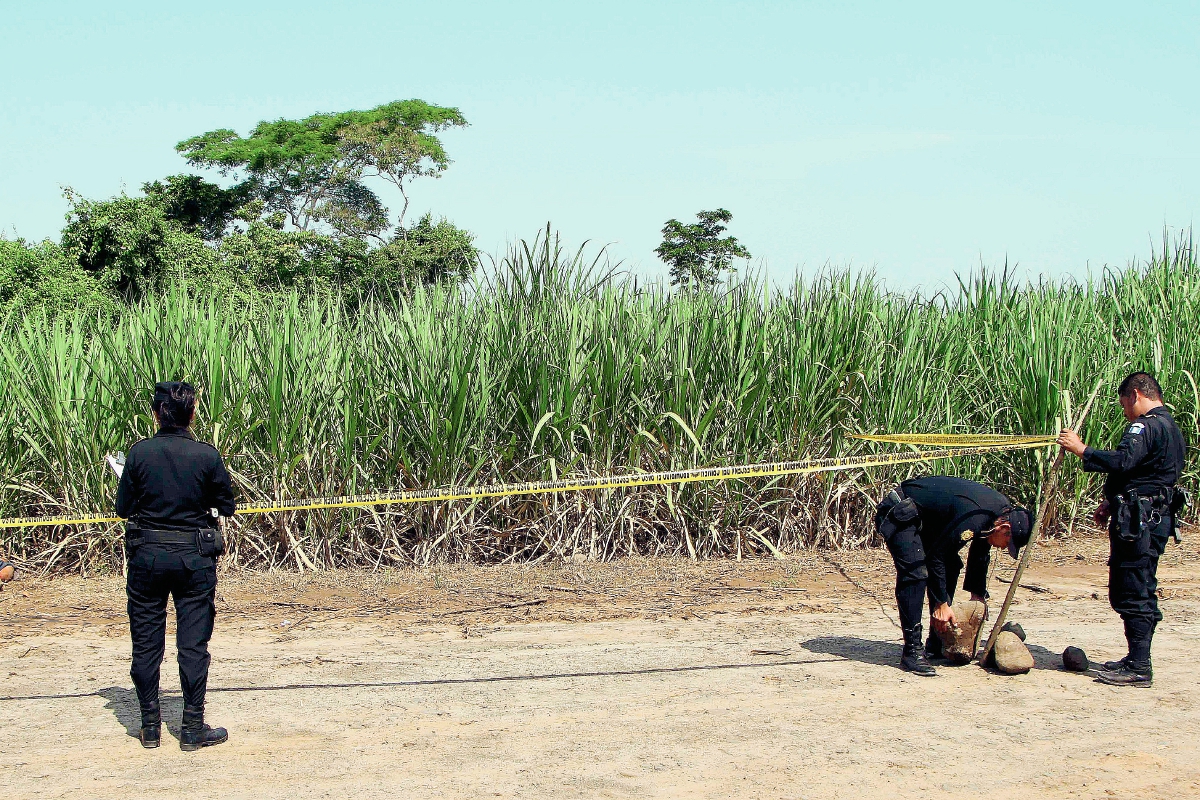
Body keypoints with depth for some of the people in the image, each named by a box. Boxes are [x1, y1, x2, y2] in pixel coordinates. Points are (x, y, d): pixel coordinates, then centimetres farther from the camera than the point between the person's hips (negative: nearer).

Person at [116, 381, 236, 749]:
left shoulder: (140, 453, -7)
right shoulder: (207, 456, -9)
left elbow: (124, 508, -1)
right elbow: (226, 506, 0)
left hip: (147, 555, 1)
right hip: (194, 557, -1)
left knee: (146, 641, 12)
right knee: (193, 643, 5)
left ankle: (150, 726, 18)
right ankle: (193, 729, 8)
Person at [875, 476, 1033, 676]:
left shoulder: (1003, 509, -2)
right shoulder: (973, 517, -31)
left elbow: (980, 555, 15)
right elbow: (937, 556, -25)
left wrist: (978, 594, 19)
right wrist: (941, 603, -17)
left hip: (925, 518, 10)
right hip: (898, 514, -10)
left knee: (951, 566, 6)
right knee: (916, 572, -23)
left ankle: (936, 643, 14)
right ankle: (912, 652, -22)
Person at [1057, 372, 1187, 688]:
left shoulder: (1147, 425, -14)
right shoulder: (1170, 427, 20)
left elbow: (1122, 461, -29)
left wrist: (1081, 449, -20)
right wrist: (1113, 502, 20)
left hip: (1138, 521, -11)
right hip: (1157, 517, 11)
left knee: (1133, 595, -8)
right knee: (1141, 593, 15)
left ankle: (1138, 669, -7)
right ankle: (1137, 661, 22)